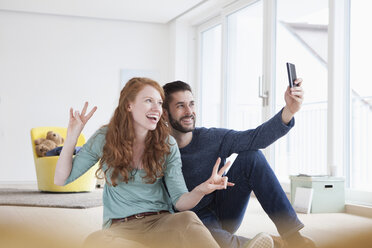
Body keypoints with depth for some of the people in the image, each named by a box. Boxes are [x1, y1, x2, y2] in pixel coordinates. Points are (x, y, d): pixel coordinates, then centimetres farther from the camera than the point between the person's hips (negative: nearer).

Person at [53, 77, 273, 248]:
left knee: (187, 220, -35)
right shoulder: (106, 138, 2)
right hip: (120, 227, 0)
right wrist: (72, 136, -7)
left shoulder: (167, 145, 4)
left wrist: (202, 189, -25)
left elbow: (180, 201, -3)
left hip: (160, 223, 1)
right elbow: (62, 179, 4)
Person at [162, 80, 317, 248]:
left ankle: (291, 233, -18)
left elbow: (256, 137, -18)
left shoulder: (212, 138, -4)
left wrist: (289, 110, -33)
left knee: (251, 156, -16)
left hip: (223, 214, 4)